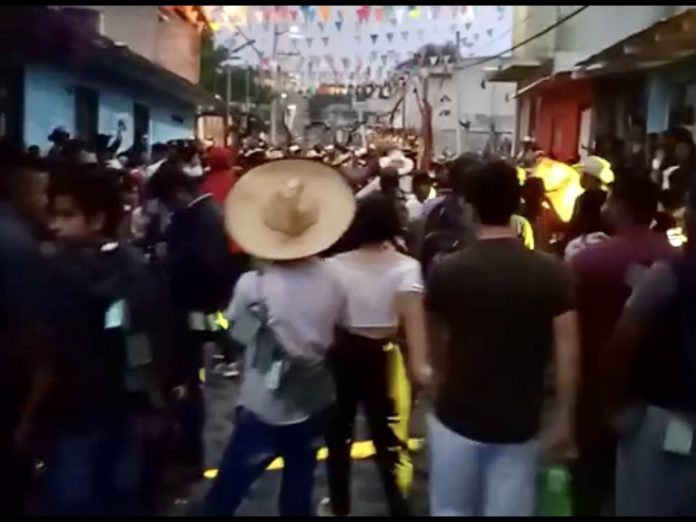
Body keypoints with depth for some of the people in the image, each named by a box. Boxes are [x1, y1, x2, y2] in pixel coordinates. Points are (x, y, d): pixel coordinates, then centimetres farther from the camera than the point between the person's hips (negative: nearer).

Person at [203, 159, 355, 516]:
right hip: (314, 406, 4)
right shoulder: (331, 282, -9)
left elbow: (239, 334, -2)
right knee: (298, 495, 20)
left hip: (264, 412, -4)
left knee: (223, 498, 11)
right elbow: (334, 340, 3)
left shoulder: (253, 286, -20)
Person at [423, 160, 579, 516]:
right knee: (509, 511, 12)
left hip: (457, 418, 0)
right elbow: (567, 352, -10)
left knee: (452, 511, 16)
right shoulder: (553, 274, -9)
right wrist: (563, 419, -1)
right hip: (519, 424, 1)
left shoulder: (446, 271, -9)